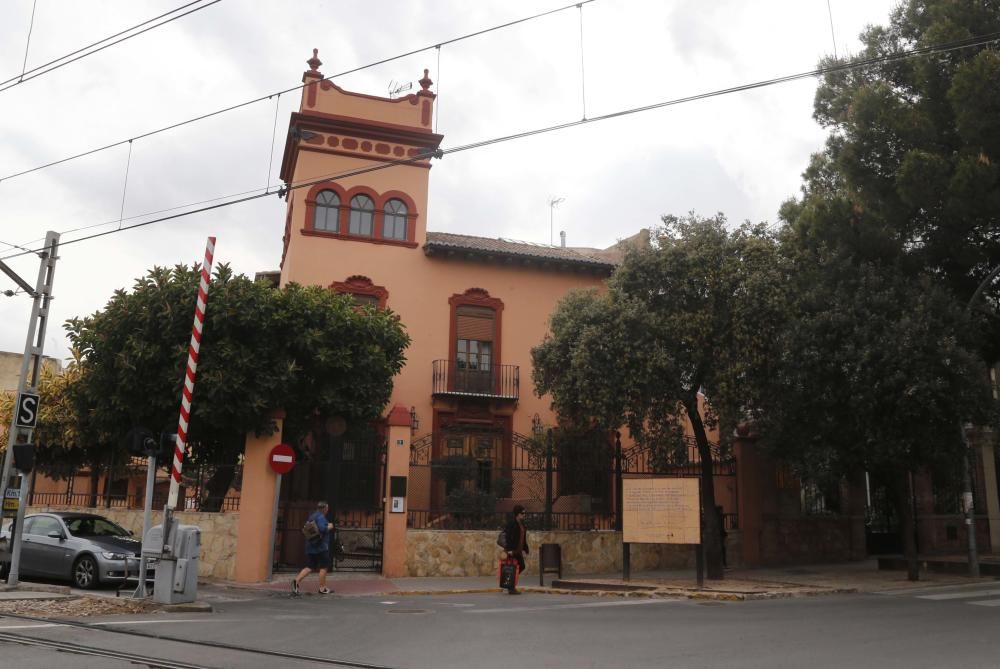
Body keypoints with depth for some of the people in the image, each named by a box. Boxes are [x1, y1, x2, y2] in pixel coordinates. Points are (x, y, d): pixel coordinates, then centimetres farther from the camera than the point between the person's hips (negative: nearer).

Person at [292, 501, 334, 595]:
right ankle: (322, 588, 7)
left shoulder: (311, 516, 15)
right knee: (323, 567, 3)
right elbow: (322, 529, -27)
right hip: (321, 546, -8)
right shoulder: (320, 516, -13)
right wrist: (329, 527, -7)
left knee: (310, 567, 10)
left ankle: (297, 580, -9)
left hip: (311, 546, 8)